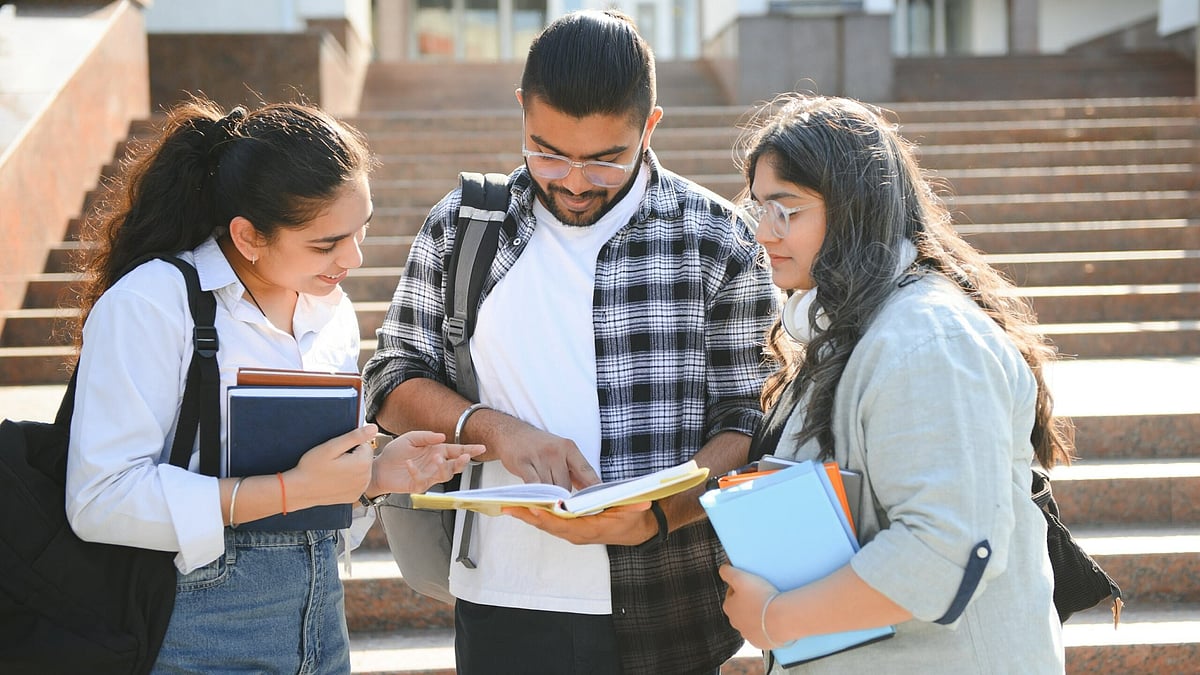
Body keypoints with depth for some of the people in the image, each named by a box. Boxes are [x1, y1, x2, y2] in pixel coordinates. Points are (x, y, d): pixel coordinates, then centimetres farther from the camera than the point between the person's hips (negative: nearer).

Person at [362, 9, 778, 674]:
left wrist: (656, 515, -19)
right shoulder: (460, 226, 3)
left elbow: (748, 420, -2)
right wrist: (495, 429, -12)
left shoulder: (718, 240, -2)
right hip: (504, 604, 1)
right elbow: (393, 384, 7)